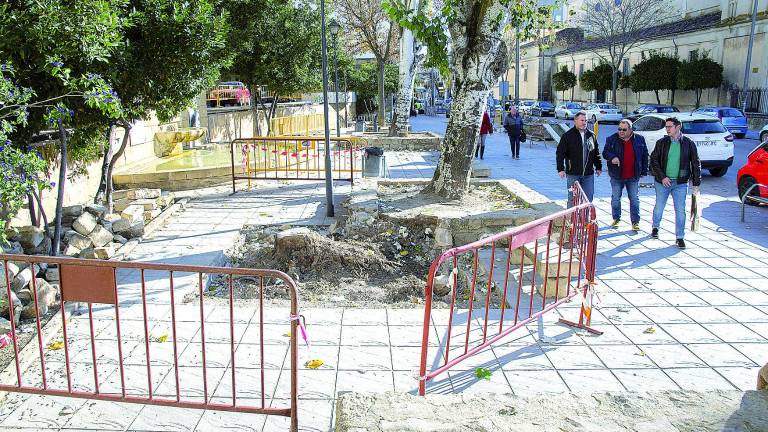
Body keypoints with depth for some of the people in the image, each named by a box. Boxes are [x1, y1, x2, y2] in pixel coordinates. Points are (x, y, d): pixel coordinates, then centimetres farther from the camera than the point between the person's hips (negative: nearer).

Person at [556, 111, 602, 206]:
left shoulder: (591, 135, 9)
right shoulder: (567, 136, -4)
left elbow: (596, 153, 18)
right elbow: (560, 153, -7)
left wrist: (599, 167, 18)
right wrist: (560, 169, -14)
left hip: (588, 174, 4)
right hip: (573, 174, -4)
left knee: (588, 198, 7)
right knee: (573, 198, 2)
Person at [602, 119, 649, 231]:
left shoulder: (639, 139, 1)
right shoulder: (612, 139, -2)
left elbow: (644, 156, 7)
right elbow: (605, 152, -4)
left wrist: (644, 171, 4)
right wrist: (612, 157, -25)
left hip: (633, 176, 0)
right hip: (616, 176, 0)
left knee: (634, 199, 4)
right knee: (615, 198, 9)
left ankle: (635, 221, 11)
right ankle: (616, 219, 24)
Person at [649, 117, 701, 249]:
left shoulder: (689, 144, 0)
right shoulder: (661, 143, 0)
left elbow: (696, 164, 4)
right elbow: (654, 160, -1)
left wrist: (696, 183, 0)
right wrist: (662, 177, -12)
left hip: (680, 183, -1)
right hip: (662, 182, 1)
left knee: (680, 211, -1)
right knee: (659, 208, 11)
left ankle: (680, 237, 10)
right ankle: (655, 227, 37)